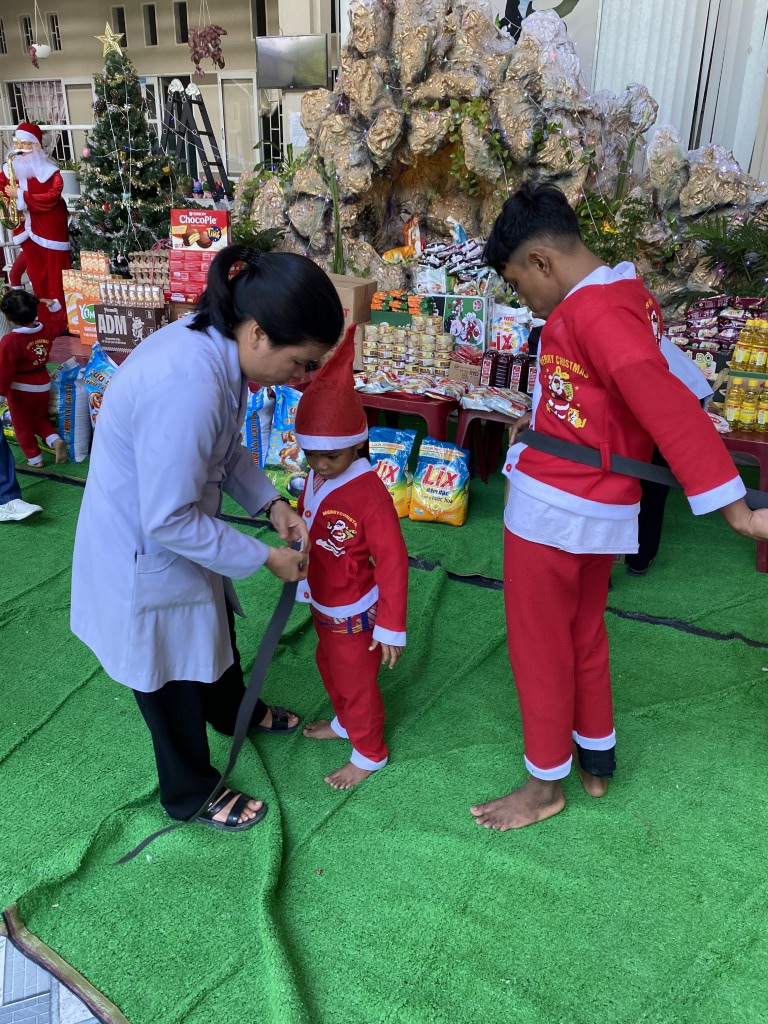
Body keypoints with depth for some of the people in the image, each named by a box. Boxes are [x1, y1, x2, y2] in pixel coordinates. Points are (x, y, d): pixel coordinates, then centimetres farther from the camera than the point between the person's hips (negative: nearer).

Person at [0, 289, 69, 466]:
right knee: (40, 418, 25)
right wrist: (53, 305, 13)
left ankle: (34, 458, 20)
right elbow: (61, 322, 13)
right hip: (43, 385, 5)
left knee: (22, 424, 14)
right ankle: (55, 439, 0)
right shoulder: (46, 329, -11)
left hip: (19, 389, -5)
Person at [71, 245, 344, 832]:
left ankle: (234, 713, 61)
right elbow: (169, 520, -31)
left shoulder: (216, 346, -9)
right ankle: (190, 795, 41)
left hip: (177, 531, 9)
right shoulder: (187, 386, -38)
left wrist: (270, 502, -4)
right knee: (172, 677, 14)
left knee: (214, 632, 31)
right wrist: (265, 558, -21)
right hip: (145, 553, -9)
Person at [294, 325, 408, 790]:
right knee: (330, 666, 29)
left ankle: (369, 754, 37)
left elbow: (393, 562, -27)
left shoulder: (370, 493, -30)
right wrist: (303, 579, 19)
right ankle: (345, 722, 56)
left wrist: (391, 627, -22)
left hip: (354, 612, -8)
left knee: (357, 682, 12)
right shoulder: (316, 478, -6)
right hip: (323, 603, 8)